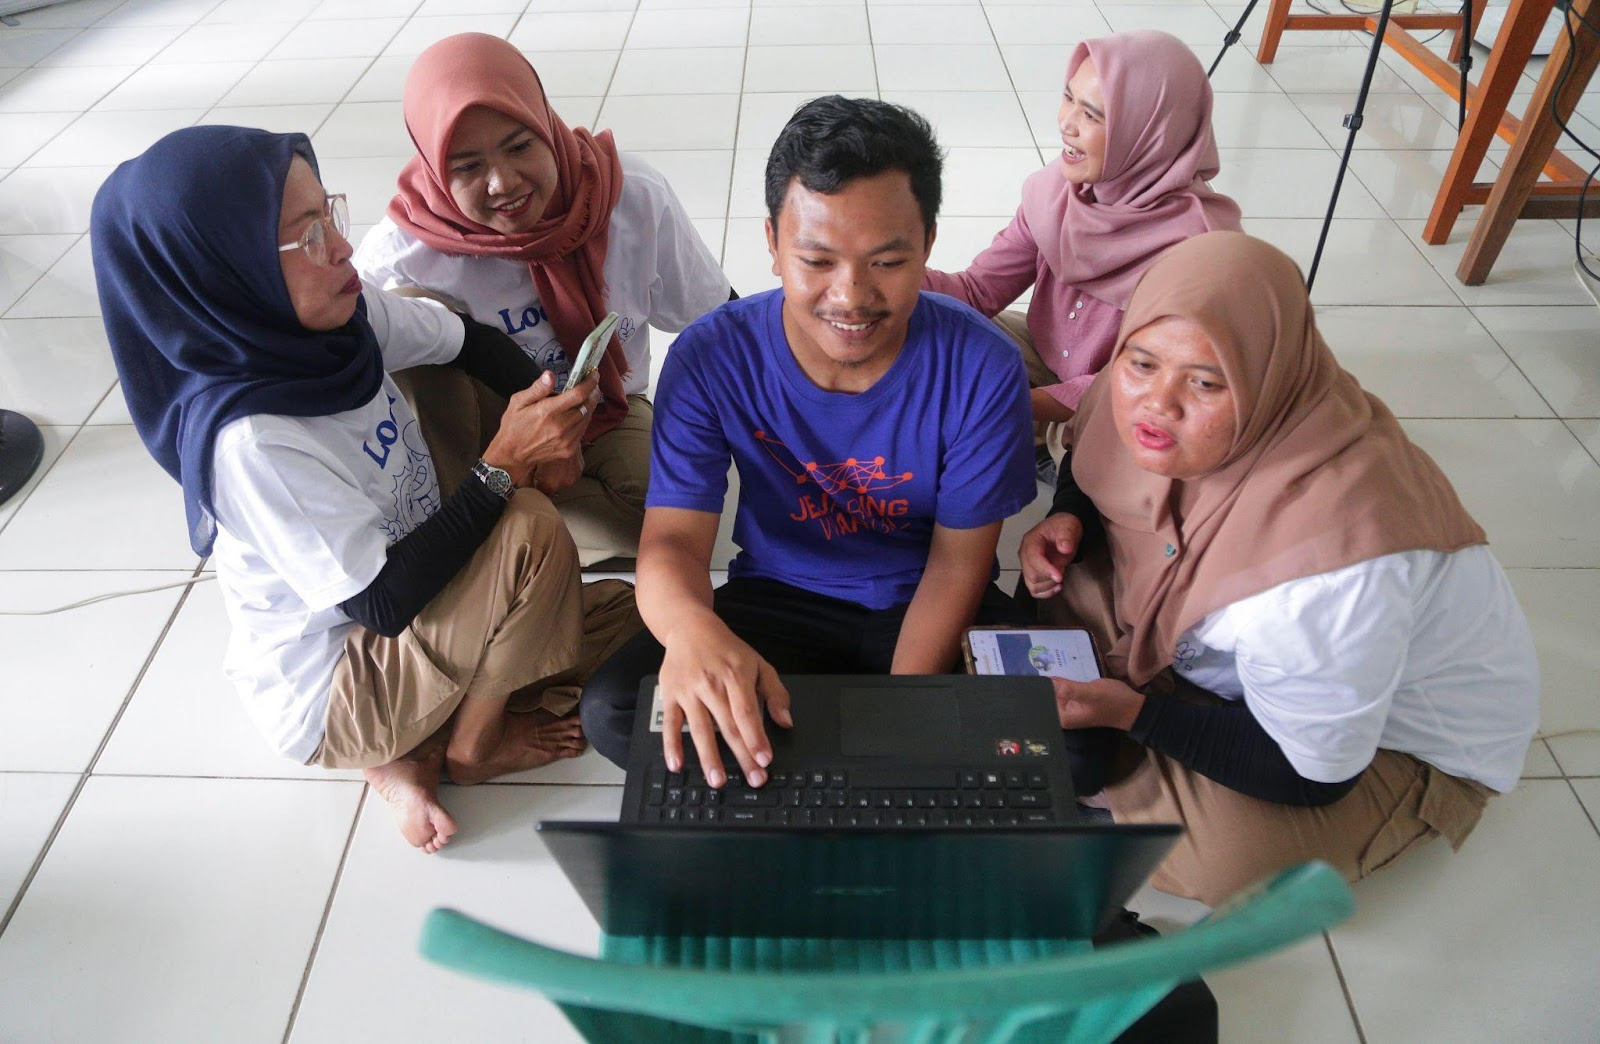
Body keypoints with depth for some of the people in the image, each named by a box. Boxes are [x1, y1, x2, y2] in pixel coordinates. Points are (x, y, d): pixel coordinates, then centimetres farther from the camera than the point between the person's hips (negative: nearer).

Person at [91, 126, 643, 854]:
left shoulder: (342, 314, -12)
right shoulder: (251, 440, -32)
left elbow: (469, 340, 5)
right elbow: (382, 601, -29)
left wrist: (546, 406, -15)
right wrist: (506, 463, -30)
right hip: (329, 696, -7)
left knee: (636, 624, 4)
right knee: (530, 529, -28)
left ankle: (414, 751, 3)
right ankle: (472, 747, -2)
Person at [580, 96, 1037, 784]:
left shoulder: (981, 367, -18)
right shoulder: (711, 360, -17)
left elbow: (958, 561, -10)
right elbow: (673, 539, -21)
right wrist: (692, 628, -47)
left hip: (923, 610, 0)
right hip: (778, 602, 1)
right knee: (612, 711, -23)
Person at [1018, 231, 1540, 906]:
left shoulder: (1331, 561, -41)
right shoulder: (1152, 410, -22)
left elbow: (1310, 774, -28)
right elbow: (1091, 465, 4)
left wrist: (1130, 710, -32)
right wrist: (1067, 521, -17)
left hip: (1396, 737, -6)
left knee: (1214, 854, -29)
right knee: (1064, 590, -9)